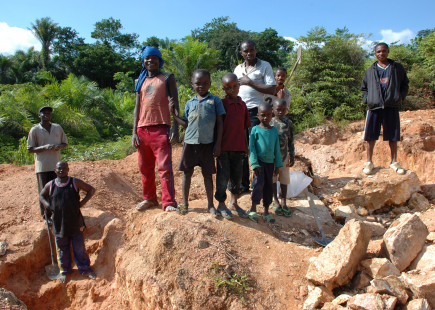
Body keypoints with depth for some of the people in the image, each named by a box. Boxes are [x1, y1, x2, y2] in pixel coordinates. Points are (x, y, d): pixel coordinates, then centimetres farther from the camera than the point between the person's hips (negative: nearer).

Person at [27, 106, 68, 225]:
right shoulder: (34, 130, -1)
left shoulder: (58, 128, 9)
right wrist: (45, 147, -19)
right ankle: (46, 216, 12)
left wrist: (59, 146, -8)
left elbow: (65, 143, 16)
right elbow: (30, 149, -2)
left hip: (56, 165, 3)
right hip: (42, 166, -3)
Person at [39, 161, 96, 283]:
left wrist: (81, 203, -5)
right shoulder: (50, 185, 1)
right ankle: (64, 271, 31)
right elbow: (41, 196, 19)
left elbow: (91, 190, 4)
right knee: (62, 249, 13)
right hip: (59, 224, 2)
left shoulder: (75, 183, -4)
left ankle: (85, 268, 24)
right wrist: (48, 206, 1)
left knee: (79, 248, 8)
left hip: (75, 223, -1)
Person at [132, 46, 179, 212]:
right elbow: (137, 107, 17)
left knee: (164, 167, -9)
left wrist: (175, 126, -12)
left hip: (160, 128, -5)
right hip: (142, 129, 5)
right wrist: (134, 131, 8)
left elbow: (174, 103, 0)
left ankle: (168, 202, -6)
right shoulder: (141, 81, 20)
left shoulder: (167, 78, 9)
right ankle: (149, 198, 23)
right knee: (145, 167, 10)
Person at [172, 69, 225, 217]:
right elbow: (186, 124, 12)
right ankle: (185, 203, 22)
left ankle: (210, 205, 17)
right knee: (187, 172, 8)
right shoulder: (190, 103, 11)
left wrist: (218, 143, -4)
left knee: (207, 174, 5)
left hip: (207, 143, -2)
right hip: (190, 142, 3)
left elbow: (219, 123, 1)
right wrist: (174, 114, 3)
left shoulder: (215, 100, 3)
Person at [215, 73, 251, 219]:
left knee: (237, 176, 13)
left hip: (238, 147, 5)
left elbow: (244, 128, 13)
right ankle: (221, 204, 18)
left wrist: (246, 146, 14)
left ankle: (234, 203, 30)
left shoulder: (242, 105, 9)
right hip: (224, 147, -5)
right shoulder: (221, 103, -5)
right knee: (223, 176, 3)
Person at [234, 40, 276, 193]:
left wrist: (249, 82, -11)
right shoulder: (238, 69, 18)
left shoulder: (265, 66, 3)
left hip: (256, 111, -5)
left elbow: (272, 89, -8)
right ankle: (243, 184, 15)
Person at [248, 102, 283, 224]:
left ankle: (266, 211, 17)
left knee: (269, 186, 7)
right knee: (259, 183, -14)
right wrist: (255, 164, -13)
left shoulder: (274, 130, 7)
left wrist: (278, 164, 6)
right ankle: (253, 209, 0)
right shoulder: (255, 129, -4)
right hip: (259, 161, -4)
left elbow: (277, 149, 10)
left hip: (270, 162, 4)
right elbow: (251, 147, -7)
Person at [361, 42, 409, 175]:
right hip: (374, 106, 0)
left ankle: (394, 162, 16)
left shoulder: (397, 68, 11)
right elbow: (364, 88, 20)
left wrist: (401, 96, 0)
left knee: (393, 136, 4)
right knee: (370, 136, 0)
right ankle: (369, 162, 10)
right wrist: (366, 99, 3)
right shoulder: (370, 71, 12)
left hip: (392, 106, 0)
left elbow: (405, 84, 17)